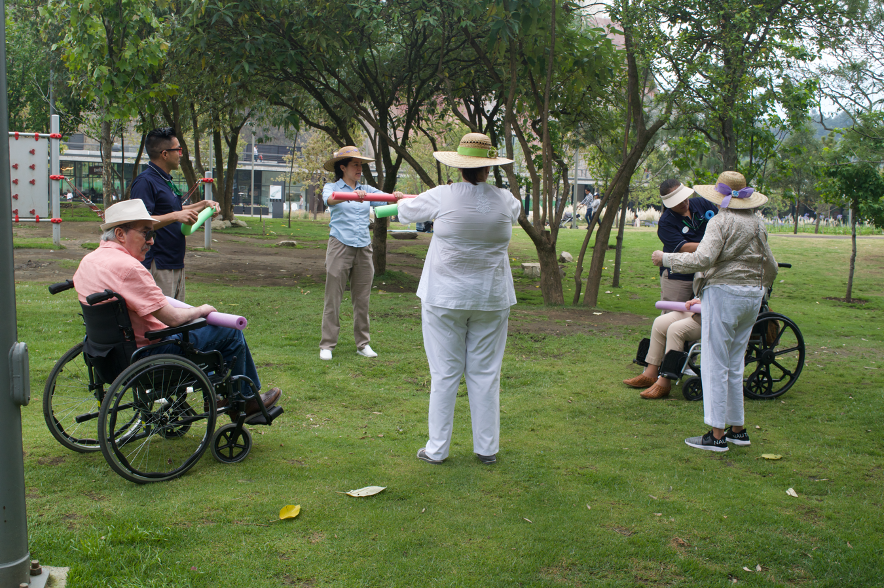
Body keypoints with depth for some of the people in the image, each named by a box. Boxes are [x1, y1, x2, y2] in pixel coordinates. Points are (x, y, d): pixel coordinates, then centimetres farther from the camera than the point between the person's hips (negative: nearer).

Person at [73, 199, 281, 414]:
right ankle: (247, 399, 21)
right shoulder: (127, 267, -28)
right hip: (146, 354, -10)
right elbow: (173, 318, -27)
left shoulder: (87, 261, 1)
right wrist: (201, 310, -5)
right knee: (231, 332, 1)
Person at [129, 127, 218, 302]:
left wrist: (203, 204, 22)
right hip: (158, 265, -10)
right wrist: (176, 216, -29)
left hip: (176, 262, 11)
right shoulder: (145, 181, -15)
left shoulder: (166, 181, 18)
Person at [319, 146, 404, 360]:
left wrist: (397, 196, -27)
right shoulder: (331, 188, 2)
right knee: (333, 298, -2)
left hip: (363, 248, 4)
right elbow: (330, 199, -22)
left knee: (362, 299, 6)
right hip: (340, 246, -4)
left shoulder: (367, 190, 13)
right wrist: (351, 196, -42)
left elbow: (385, 199, -3)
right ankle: (327, 345, 4)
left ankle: (363, 343, 14)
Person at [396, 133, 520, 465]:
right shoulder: (505, 201, -2)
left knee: (444, 374, 5)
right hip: (491, 298, 2)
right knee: (485, 374, 9)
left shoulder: (442, 197, -9)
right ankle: (487, 448, 17)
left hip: (445, 297, -2)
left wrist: (404, 202, 32)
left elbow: (405, 212, 8)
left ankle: (437, 448, 12)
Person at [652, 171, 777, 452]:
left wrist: (665, 258, -9)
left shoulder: (722, 221, -10)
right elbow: (770, 266, 19)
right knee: (735, 365, 15)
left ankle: (717, 434, -2)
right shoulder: (758, 222, 12)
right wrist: (760, 288, 37)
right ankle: (738, 428, 19)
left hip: (724, 292, -8)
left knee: (715, 365, -3)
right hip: (753, 295, 8)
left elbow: (702, 259, -20)